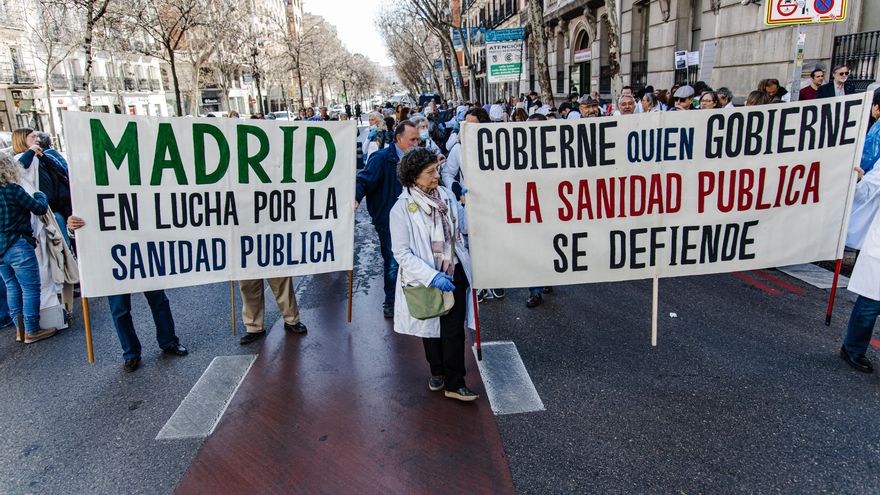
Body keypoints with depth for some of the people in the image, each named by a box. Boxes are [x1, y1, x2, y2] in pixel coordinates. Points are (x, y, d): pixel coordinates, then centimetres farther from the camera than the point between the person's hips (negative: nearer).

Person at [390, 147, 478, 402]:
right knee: (431, 329, 17)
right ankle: (437, 371, 39)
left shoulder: (446, 195, -1)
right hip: (425, 279, -3)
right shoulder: (402, 208, -16)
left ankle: (454, 383, 14)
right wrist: (432, 276, -25)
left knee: (454, 330, 1)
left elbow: (461, 225, 17)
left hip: (454, 275, 3)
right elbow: (402, 253, -18)